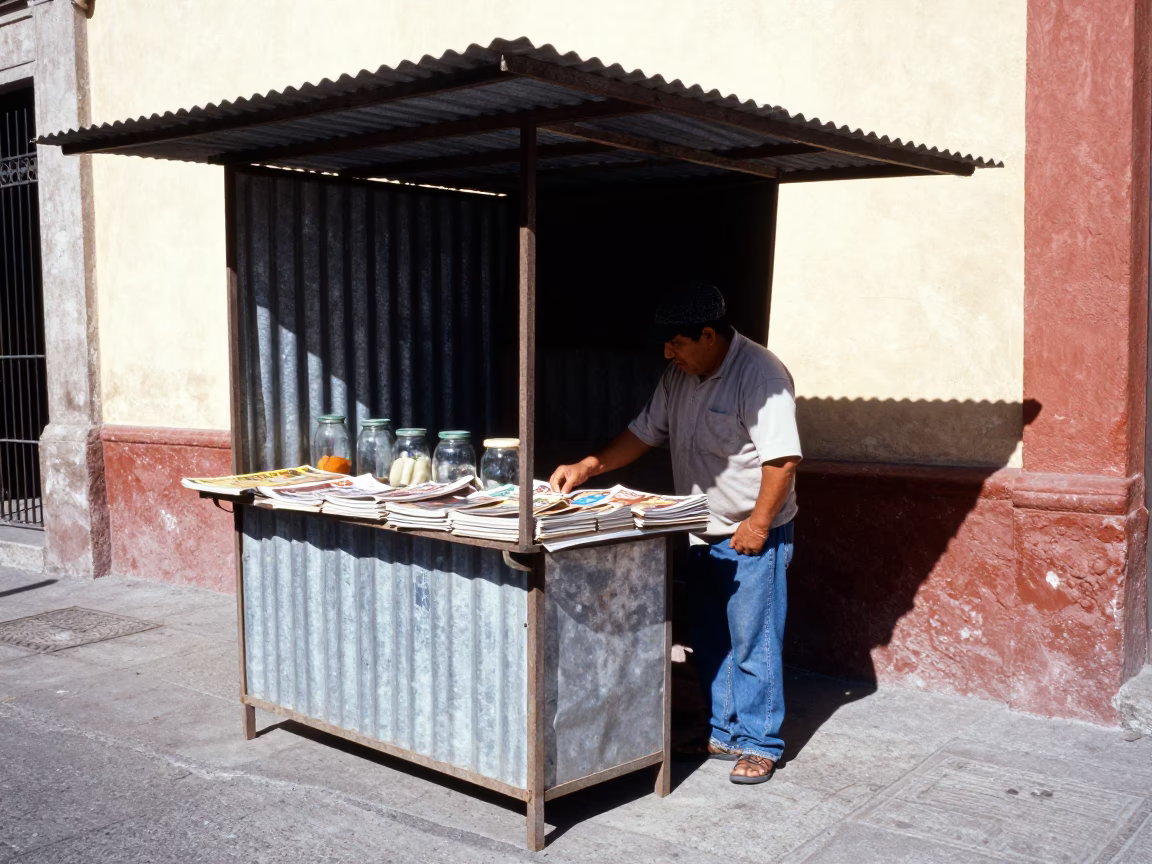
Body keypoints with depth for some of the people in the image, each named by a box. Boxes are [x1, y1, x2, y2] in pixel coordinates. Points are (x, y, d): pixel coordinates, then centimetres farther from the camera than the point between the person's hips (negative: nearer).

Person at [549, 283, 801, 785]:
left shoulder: (759, 375, -19)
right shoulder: (679, 375, 6)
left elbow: (783, 457, -22)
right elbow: (645, 433, 11)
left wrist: (758, 524, -22)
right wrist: (587, 468, 1)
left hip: (750, 537, -8)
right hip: (703, 535, 8)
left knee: (753, 644, 0)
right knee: (710, 644, 15)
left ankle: (760, 746, 14)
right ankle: (725, 734, 29)